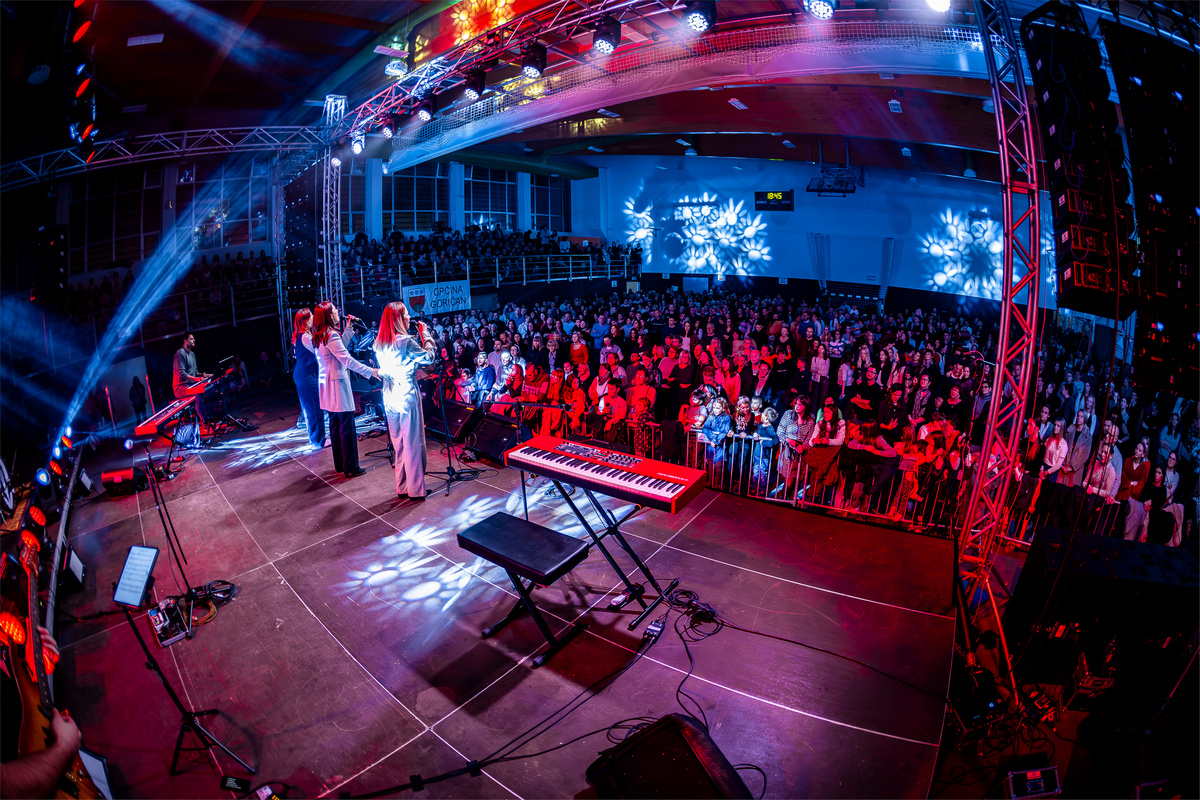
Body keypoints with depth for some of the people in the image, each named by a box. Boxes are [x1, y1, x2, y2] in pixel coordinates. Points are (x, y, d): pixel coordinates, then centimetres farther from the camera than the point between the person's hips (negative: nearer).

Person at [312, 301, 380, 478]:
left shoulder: (319, 337, 12)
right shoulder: (331, 335, -17)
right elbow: (347, 360, -24)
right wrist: (371, 372, -25)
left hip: (326, 383, 10)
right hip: (338, 384, -10)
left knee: (335, 425, 16)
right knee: (347, 427, -5)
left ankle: (340, 464, 24)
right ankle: (350, 468, -1)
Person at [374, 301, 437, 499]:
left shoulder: (379, 343, 8)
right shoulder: (405, 341, -15)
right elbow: (430, 358, -11)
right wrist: (425, 334, 0)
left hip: (389, 398, 7)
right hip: (407, 396, -7)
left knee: (398, 444, 15)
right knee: (413, 443, 2)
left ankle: (402, 487, 23)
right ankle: (415, 489, 8)